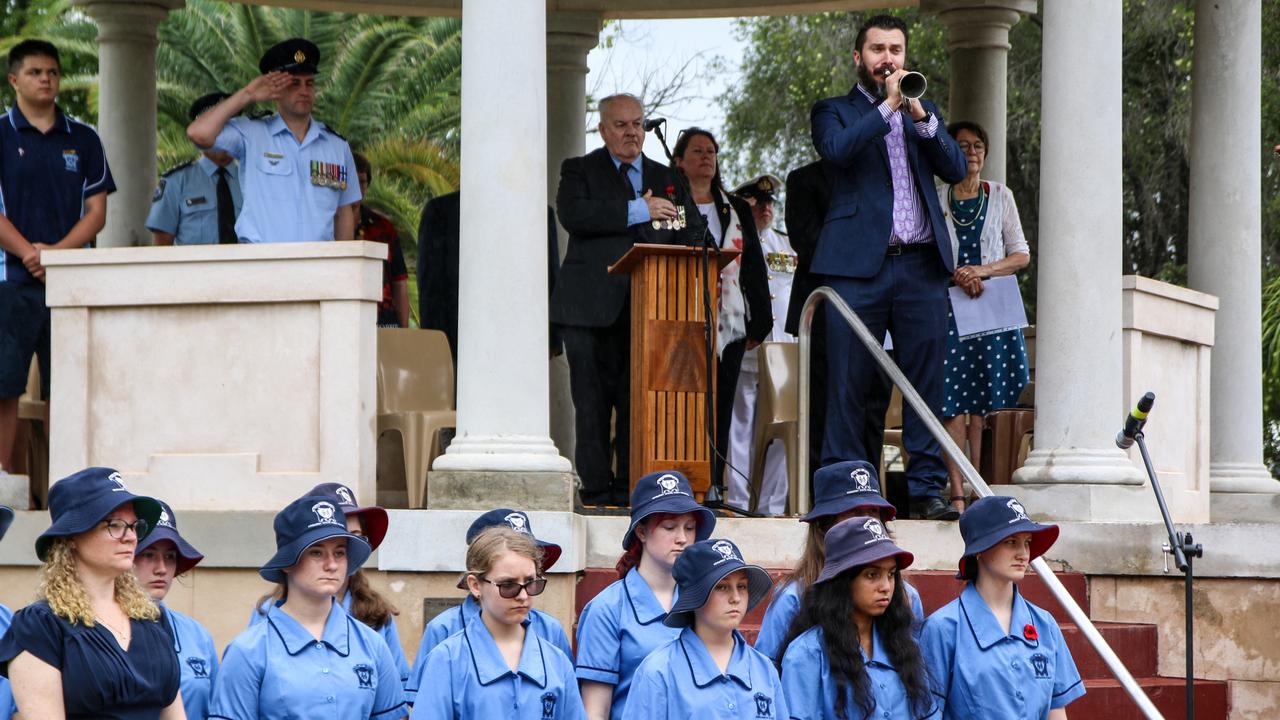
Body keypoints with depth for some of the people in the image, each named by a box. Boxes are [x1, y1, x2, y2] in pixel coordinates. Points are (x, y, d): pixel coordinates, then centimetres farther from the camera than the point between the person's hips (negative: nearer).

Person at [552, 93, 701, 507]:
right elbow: (572, 214, -11)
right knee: (593, 403, -5)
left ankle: (631, 487, 0)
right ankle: (596, 490, -3)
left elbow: (687, 237, 18)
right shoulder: (580, 171, 9)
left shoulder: (666, 179, 20)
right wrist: (636, 211, -13)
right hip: (593, 308, -3)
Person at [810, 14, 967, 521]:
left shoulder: (923, 112, 21)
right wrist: (887, 106, -9)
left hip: (922, 267, 3)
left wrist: (921, 116, -5)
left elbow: (955, 169, 7)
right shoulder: (835, 111, 11)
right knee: (848, 385, -3)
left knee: (925, 382, 0)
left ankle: (926, 491, 3)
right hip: (859, 265, -3)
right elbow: (837, 150, -12)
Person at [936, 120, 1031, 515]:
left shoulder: (1000, 196, 12)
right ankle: (957, 493, -14)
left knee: (980, 405, -4)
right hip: (948, 305, -1)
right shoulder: (936, 199, 9)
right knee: (953, 403, -10)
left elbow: (1021, 255, 8)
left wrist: (983, 270, -8)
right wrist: (956, 276, -11)